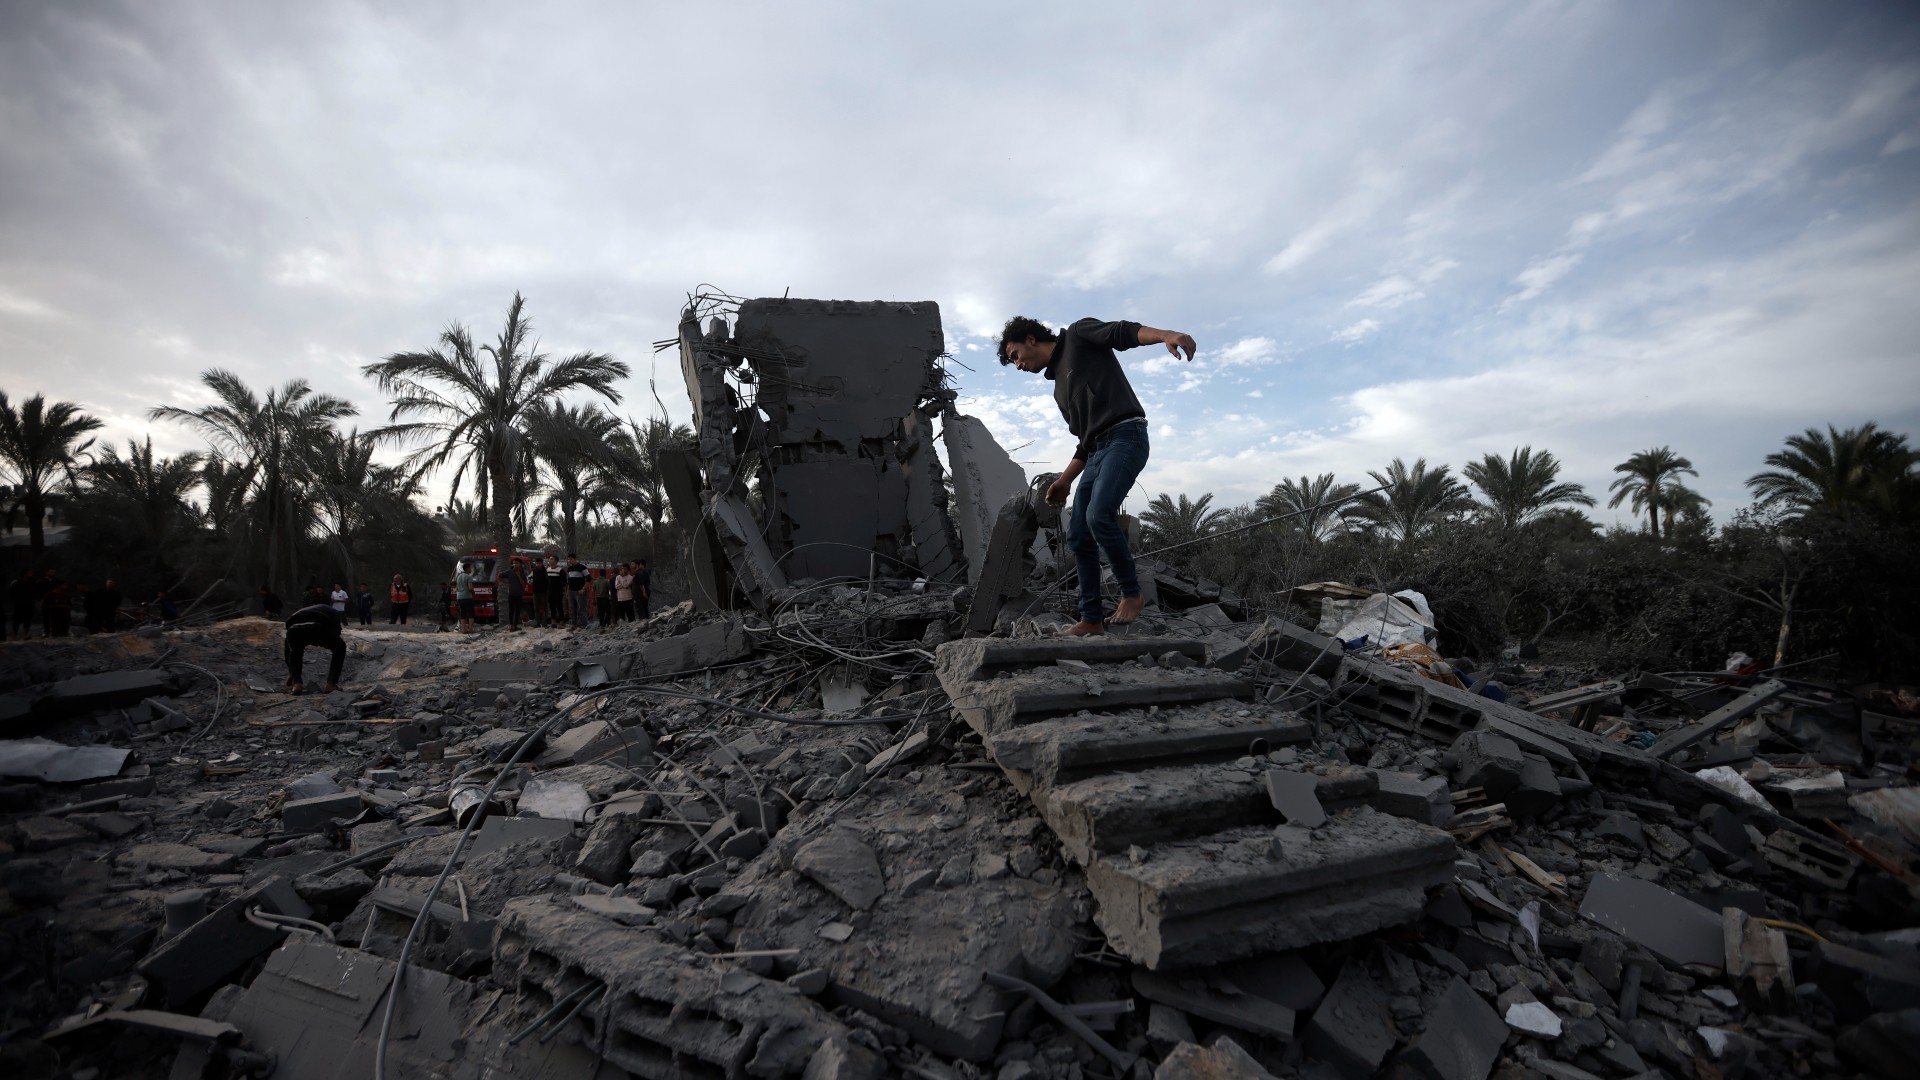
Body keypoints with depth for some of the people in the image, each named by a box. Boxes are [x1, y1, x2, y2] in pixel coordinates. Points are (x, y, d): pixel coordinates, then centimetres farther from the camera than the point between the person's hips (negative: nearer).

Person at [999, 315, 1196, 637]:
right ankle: (1092, 619, 6)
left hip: (1126, 436, -9)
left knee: (1099, 516, -25)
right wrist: (1065, 480, 20)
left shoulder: (1077, 336, 8)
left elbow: (1124, 333, -10)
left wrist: (1165, 335, -29)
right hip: (1098, 450, 9)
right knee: (1078, 536, 1)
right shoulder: (1060, 387, 28)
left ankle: (1132, 593, -7)